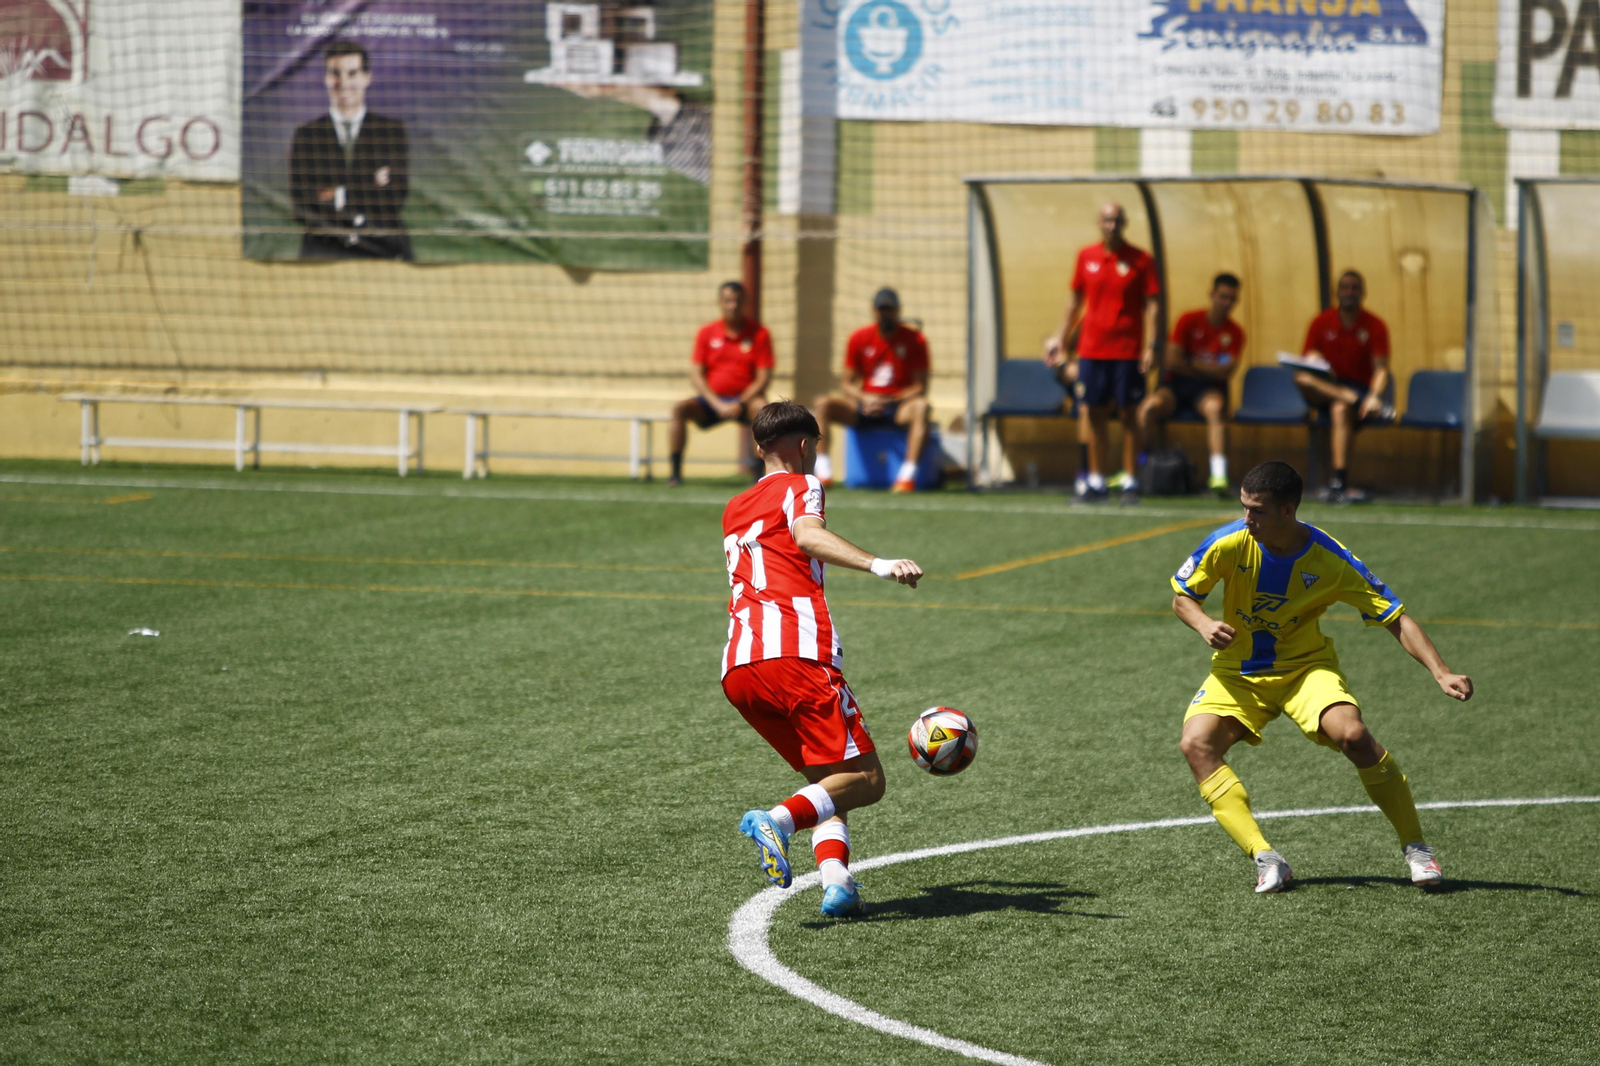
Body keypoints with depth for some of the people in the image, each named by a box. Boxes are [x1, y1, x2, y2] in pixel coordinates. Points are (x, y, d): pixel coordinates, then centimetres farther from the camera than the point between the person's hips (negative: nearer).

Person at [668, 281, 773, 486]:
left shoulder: (759, 333, -1)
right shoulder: (706, 333, 5)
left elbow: (763, 377, -5)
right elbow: (696, 374, 0)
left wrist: (740, 404, -18)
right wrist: (718, 404, -14)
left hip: (745, 399, -2)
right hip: (712, 399, 2)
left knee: (762, 408, -36)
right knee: (680, 408, -26)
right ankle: (675, 473, -24)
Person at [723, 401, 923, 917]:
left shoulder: (734, 510, 31)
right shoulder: (799, 486, 10)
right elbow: (807, 534, -13)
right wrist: (877, 564, -28)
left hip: (736, 667, 7)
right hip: (796, 653, -7)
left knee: (827, 779, 15)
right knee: (864, 779, -5)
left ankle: (836, 880, -10)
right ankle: (777, 820, -31)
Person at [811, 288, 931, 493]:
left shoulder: (914, 340, -2)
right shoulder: (859, 338, 5)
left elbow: (920, 388, -5)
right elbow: (847, 383, 7)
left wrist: (889, 401, -19)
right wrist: (864, 399, -14)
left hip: (899, 408, -3)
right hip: (864, 405, 3)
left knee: (921, 407, -36)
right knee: (823, 403, -21)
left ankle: (908, 476, -43)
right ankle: (823, 472, -27)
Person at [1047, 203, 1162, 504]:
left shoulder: (1140, 260, -2)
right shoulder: (1086, 257, 8)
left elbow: (1152, 305, -3)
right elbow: (1075, 301, 18)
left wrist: (1150, 346, -12)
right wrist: (1060, 338, 15)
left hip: (1128, 352, -3)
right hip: (1091, 350, 3)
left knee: (1128, 414, -1)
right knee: (1092, 412, 4)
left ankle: (1129, 483, 3)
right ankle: (1095, 482, 11)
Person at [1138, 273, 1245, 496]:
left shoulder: (1234, 333, 5)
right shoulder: (1189, 320, 3)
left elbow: (1226, 372, -6)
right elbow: (1172, 361, -5)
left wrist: (1192, 363, -5)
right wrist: (1209, 370, 0)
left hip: (1209, 388, 0)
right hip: (1176, 385, 0)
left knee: (1216, 408, -37)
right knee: (1150, 407, -32)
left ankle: (1219, 476, -47)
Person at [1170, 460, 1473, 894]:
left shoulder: (1331, 561, -19)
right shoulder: (1229, 543, -16)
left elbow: (1397, 619, -14)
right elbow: (1182, 597, -1)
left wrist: (1441, 674, -27)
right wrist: (1204, 625, -24)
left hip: (1306, 665, -2)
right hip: (1238, 672, 2)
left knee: (1352, 733, -30)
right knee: (1196, 743, -26)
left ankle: (1416, 848, -11)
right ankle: (1266, 859, -28)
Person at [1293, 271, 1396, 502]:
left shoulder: (1374, 326, 1)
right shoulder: (1321, 323, 7)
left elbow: (1381, 368, -9)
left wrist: (1374, 395, -29)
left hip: (1359, 388, -2)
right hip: (1324, 391, 2)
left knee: (1341, 408, -37)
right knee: (1302, 379, -30)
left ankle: (1339, 481, -46)